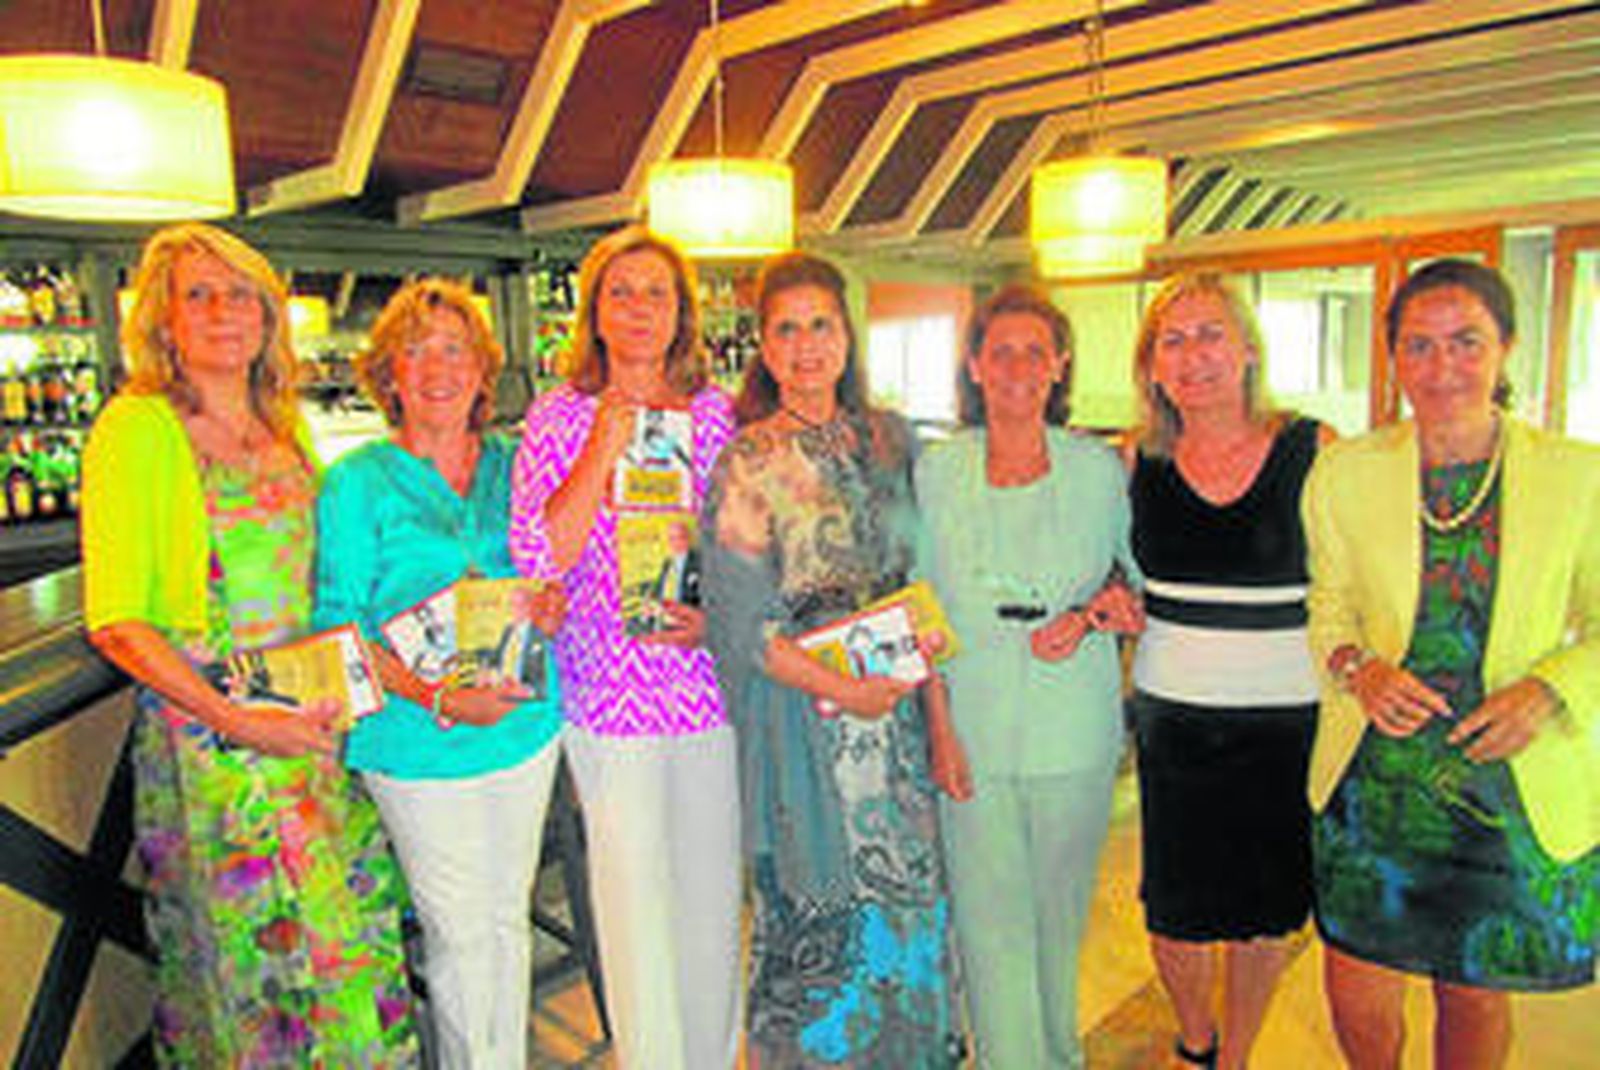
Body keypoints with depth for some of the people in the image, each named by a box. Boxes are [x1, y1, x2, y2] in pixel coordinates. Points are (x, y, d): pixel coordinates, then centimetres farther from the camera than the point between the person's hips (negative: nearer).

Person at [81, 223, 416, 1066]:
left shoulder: (285, 429, 10)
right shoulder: (137, 428, -9)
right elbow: (116, 622, -12)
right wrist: (237, 720, -19)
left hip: (310, 722, 6)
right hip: (204, 735, -5)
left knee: (353, 938, 13)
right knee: (245, 963, 7)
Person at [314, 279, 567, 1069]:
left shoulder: (510, 466, 4)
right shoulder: (357, 483, -8)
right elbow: (340, 628, -10)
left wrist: (550, 608, -9)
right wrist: (440, 698, -21)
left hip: (527, 727, 4)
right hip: (421, 745, -4)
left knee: (509, 918, 18)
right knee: (459, 937, 7)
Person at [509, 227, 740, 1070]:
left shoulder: (717, 413, 4)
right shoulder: (560, 416, 0)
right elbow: (538, 559, -11)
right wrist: (605, 449, -16)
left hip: (711, 690, 2)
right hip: (609, 693, -2)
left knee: (713, 897, 13)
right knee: (635, 905, 6)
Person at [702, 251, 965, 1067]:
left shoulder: (887, 438, 7)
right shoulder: (747, 463, -8)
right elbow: (741, 625, -12)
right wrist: (841, 689, -19)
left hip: (895, 704, 5)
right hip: (801, 717, -4)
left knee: (910, 902, 14)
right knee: (819, 920, 6)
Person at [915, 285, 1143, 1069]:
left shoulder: (1099, 470, 0)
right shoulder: (935, 472, 0)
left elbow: (1139, 584, 11)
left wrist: (1092, 615, -10)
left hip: (1074, 736, 1)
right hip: (972, 732, 0)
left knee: (1059, 917, 17)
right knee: (990, 928, 4)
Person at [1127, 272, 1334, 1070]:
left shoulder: (1314, 450, -6)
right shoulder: (1138, 463, 0)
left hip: (1286, 718, -1)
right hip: (1173, 717, 2)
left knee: (1265, 908, 12)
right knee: (1177, 907, 10)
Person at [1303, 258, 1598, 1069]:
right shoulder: (1345, 471, -3)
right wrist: (1356, 666, -13)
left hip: (1515, 790, 0)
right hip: (1373, 780, 1)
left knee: (1475, 995, 17)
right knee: (1356, 990, 9)